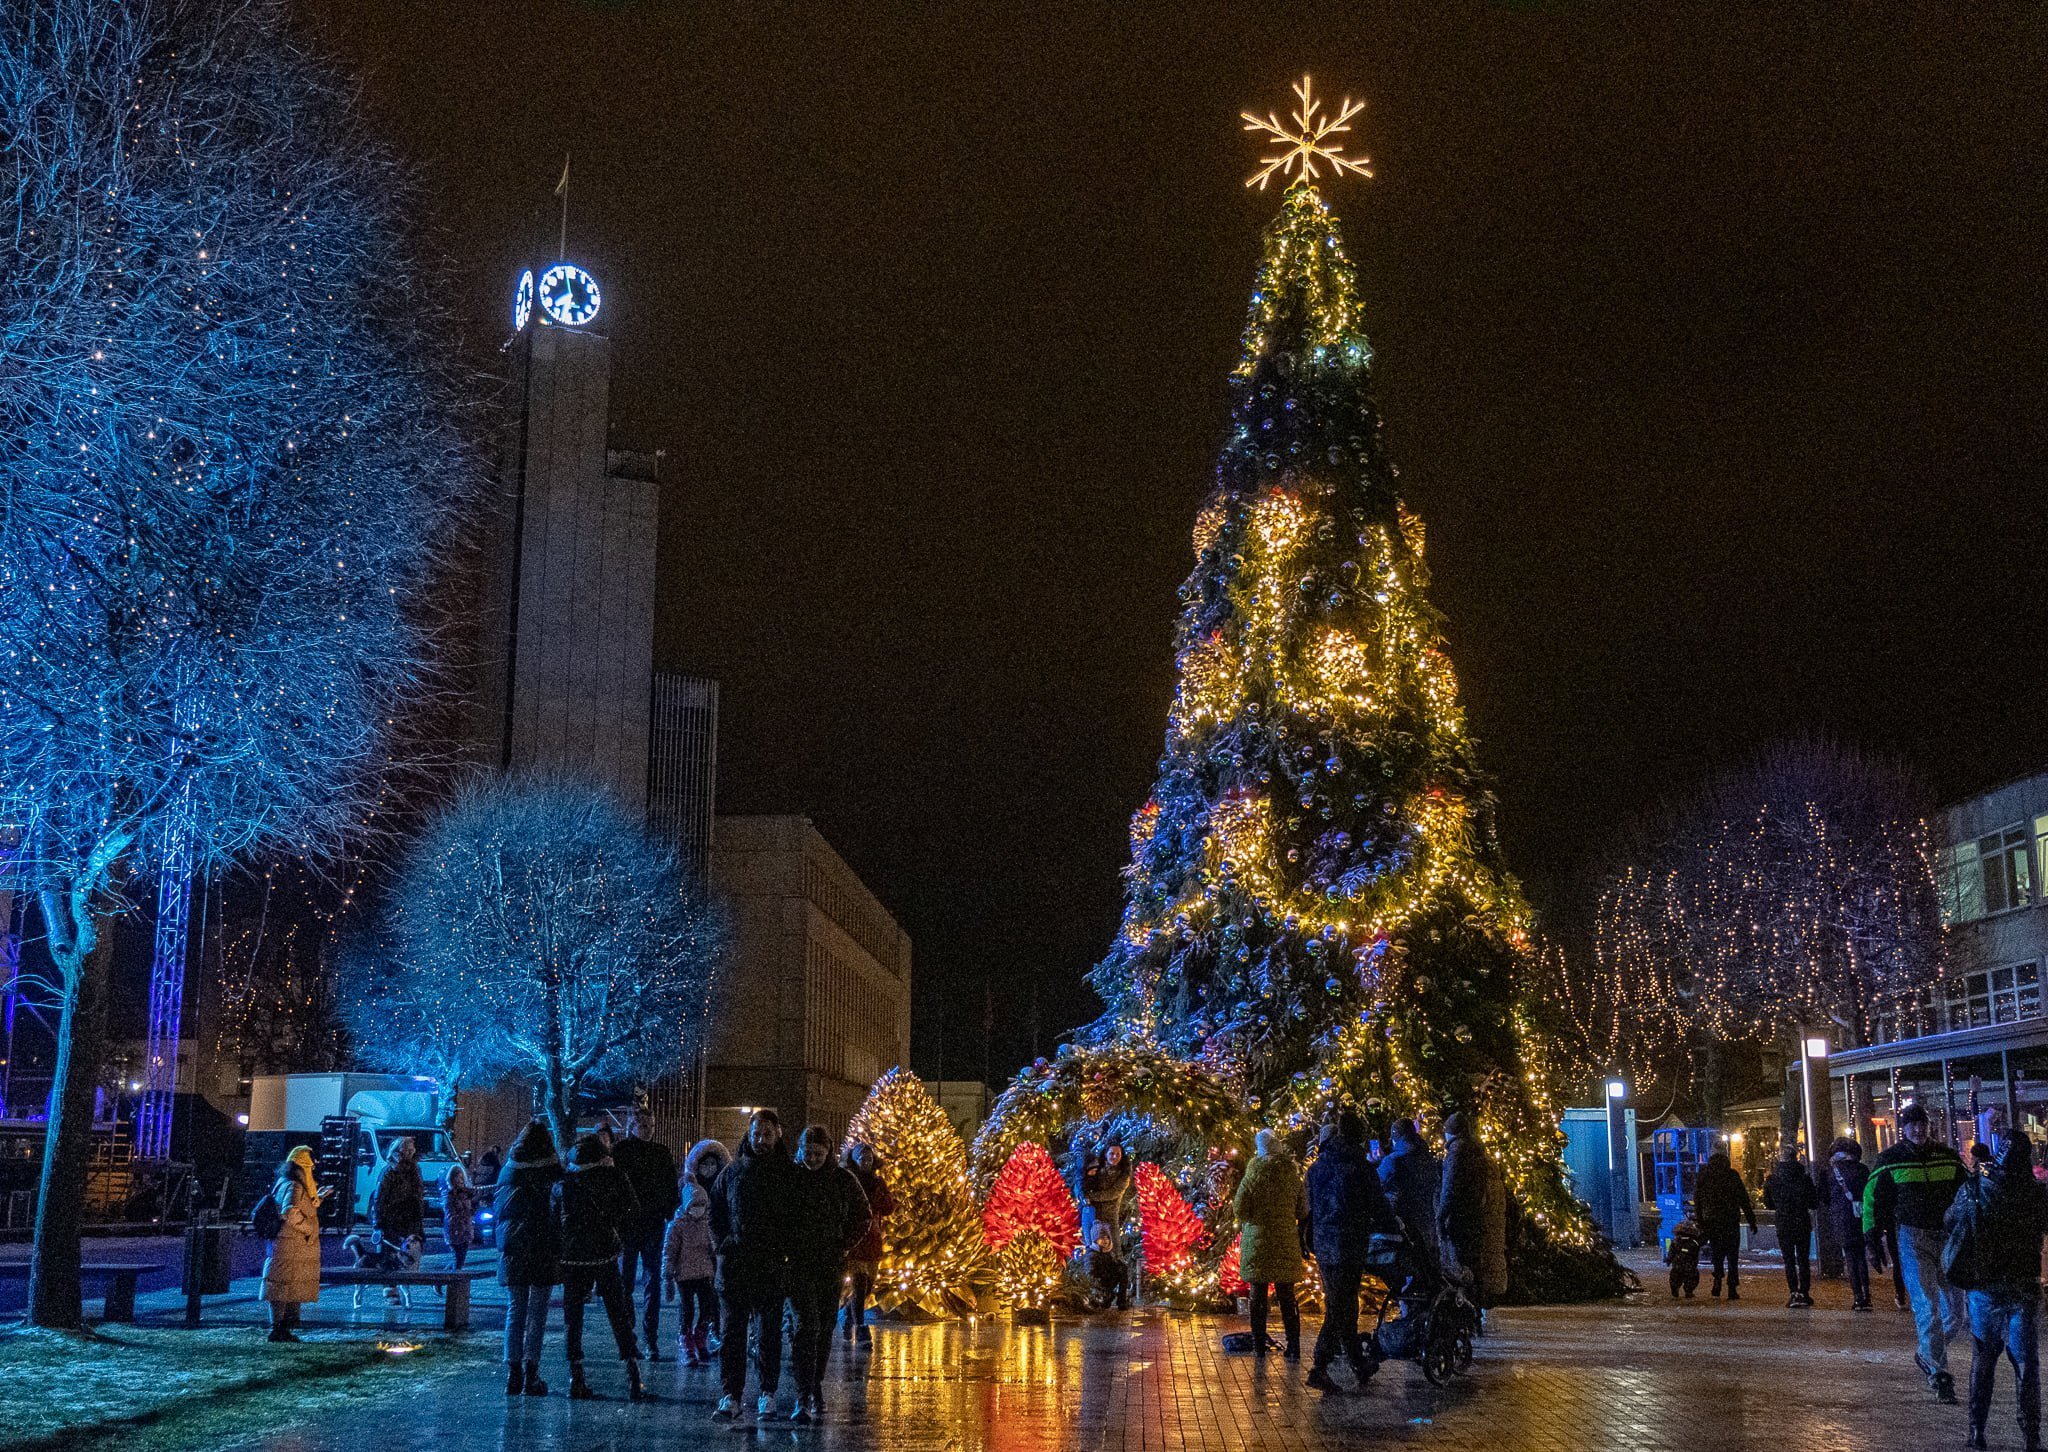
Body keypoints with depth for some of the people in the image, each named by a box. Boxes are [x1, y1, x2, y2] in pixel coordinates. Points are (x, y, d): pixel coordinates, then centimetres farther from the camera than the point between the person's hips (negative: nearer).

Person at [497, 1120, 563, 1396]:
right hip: (543, 1249, -4)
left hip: (512, 1250, 4)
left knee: (514, 1310, 11)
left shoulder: (508, 1171, 6)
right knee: (537, 1313, 1)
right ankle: (530, 1374, -1)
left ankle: (513, 1373, 7)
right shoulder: (549, 1172, -7)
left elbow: (495, 1207, 12)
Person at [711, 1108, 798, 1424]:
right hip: (734, 1263, 1)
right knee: (731, 1332, -3)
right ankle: (730, 1396, -2)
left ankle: (768, 1394, 15)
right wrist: (721, 1244, 1)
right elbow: (715, 1211, 14)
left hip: (772, 1265, -1)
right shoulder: (733, 1171, 8)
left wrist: (786, 1251, -6)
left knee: (770, 1332, 6)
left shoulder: (789, 1173, 3)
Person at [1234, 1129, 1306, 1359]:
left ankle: (1259, 1345, 8)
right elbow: (1303, 1207, 8)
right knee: (1287, 1296, 7)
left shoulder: (1254, 1173, -9)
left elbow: (1240, 1206, -7)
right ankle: (1293, 1347, 5)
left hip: (1258, 1239, -3)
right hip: (1287, 1240, 3)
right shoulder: (1292, 1173, 1)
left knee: (1258, 1294, 6)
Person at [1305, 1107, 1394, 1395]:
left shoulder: (1317, 1167, 7)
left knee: (1342, 1306, 16)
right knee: (1340, 1308, -1)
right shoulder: (1361, 1167, -11)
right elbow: (1379, 1208, -6)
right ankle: (1320, 1368, -2)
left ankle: (1359, 1363, 22)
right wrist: (1392, 1228, 14)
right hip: (1350, 1246, -6)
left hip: (1324, 1248, 6)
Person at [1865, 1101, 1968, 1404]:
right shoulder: (1890, 1161, -2)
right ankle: (1938, 1373, -7)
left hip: (1949, 1237, 4)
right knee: (1927, 1306, -12)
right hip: (1913, 1238, -4)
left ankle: (1927, 1354, 29)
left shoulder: (1947, 1156, 6)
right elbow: (1872, 1198, 3)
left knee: (1956, 1310, 5)